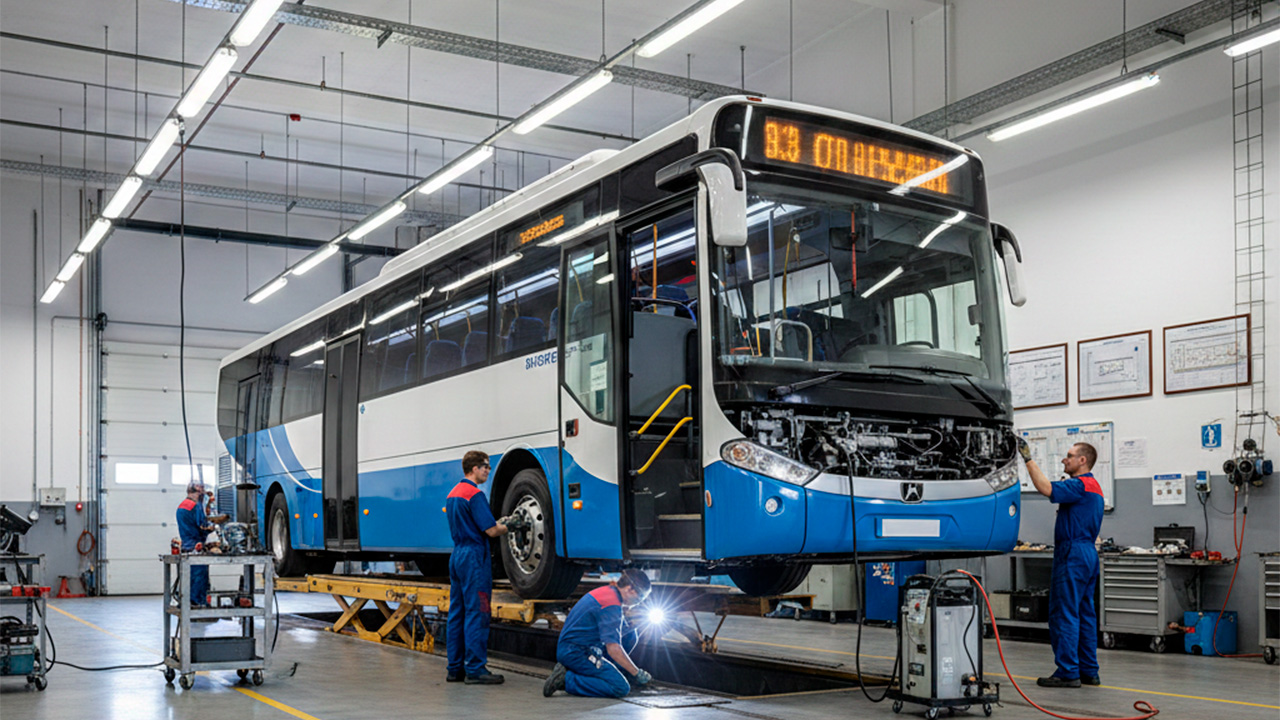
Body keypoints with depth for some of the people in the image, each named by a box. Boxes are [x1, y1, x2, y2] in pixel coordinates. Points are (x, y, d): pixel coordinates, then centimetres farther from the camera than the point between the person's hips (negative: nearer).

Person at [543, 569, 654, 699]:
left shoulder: (606, 591, 13)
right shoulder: (612, 604, -18)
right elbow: (613, 648, -22)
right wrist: (637, 673, -14)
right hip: (577, 653, -10)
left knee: (630, 635, 10)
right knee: (621, 688, -18)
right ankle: (567, 680, -14)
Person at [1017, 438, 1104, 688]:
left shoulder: (1079, 485, -14)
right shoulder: (1093, 487, 20)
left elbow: (1046, 489, -28)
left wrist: (1028, 459, -24)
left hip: (1073, 554, -11)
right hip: (1088, 553, 11)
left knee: (1064, 614, -7)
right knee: (1085, 613, 12)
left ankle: (1067, 672, -6)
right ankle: (1088, 671, 15)